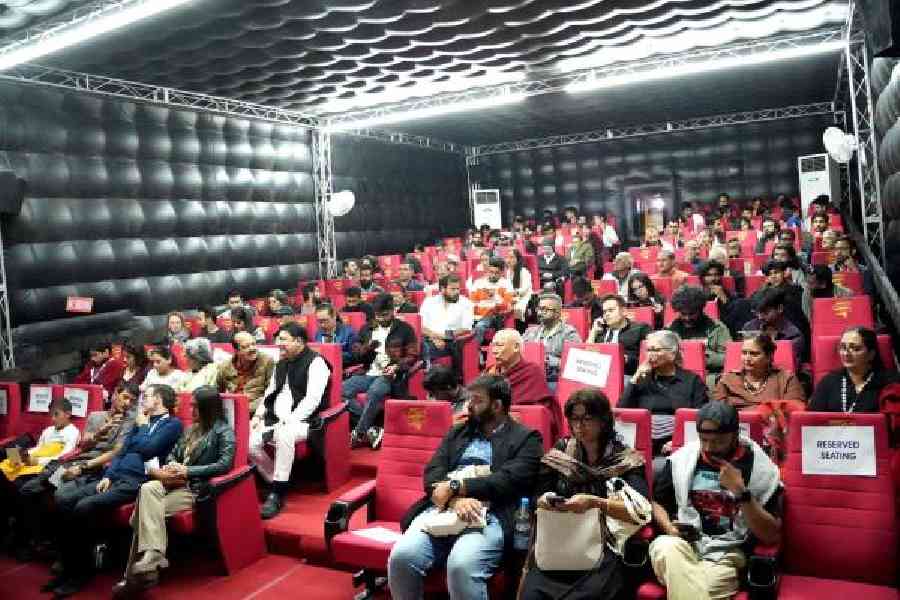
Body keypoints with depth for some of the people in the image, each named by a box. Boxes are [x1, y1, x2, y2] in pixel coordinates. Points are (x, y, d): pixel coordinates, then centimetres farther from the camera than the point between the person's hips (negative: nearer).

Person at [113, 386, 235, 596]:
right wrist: (171, 466, -1)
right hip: (175, 482, 6)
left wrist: (187, 471, -15)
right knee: (147, 489, -24)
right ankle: (150, 562, -28)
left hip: (196, 487, -6)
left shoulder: (223, 431, -2)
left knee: (147, 511, -23)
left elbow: (225, 464, -15)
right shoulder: (191, 429, 22)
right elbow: (173, 453, 23)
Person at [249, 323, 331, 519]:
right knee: (249, 441, -15)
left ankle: (276, 494, -25)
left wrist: (289, 421, -21)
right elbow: (269, 392, 24)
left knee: (284, 435, -37)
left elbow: (313, 399, -16)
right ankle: (275, 484, 3)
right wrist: (258, 415, 8)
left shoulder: (315, 363, -6)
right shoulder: (280, 365, 20)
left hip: (303, 420, -8)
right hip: (275, 420, 8)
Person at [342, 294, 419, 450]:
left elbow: (412, 356, 3)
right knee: (343, 389, -24)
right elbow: (356, 356, 18)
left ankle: (360, 434, -22)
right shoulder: (367, 328, 18)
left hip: (391, 375, -5)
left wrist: (397, 366, -16)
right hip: (369, 374, 5)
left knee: (374, 392, -37)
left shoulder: (404, 329, 7)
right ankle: (371, 429, -21)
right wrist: (367, 347, -3)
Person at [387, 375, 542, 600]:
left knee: (461, 565, -34)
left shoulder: (525, 438, 9)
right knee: (401, 556, -22)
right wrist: (454, 499, -10)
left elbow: (508, 481, -7)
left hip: (489, 516, -4)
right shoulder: (457, 432, 23)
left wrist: (455, 486, -11)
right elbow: (433, 472, 11)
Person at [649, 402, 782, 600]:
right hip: (682, 543, 3)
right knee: (664, 546, -34)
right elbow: (657, 503, 18)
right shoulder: (682, 458, 6)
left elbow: (771, 536, -5)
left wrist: (741, 492, -15)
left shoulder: (761, 468, 0)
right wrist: (670, 528, -3)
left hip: (726, 554, -3)